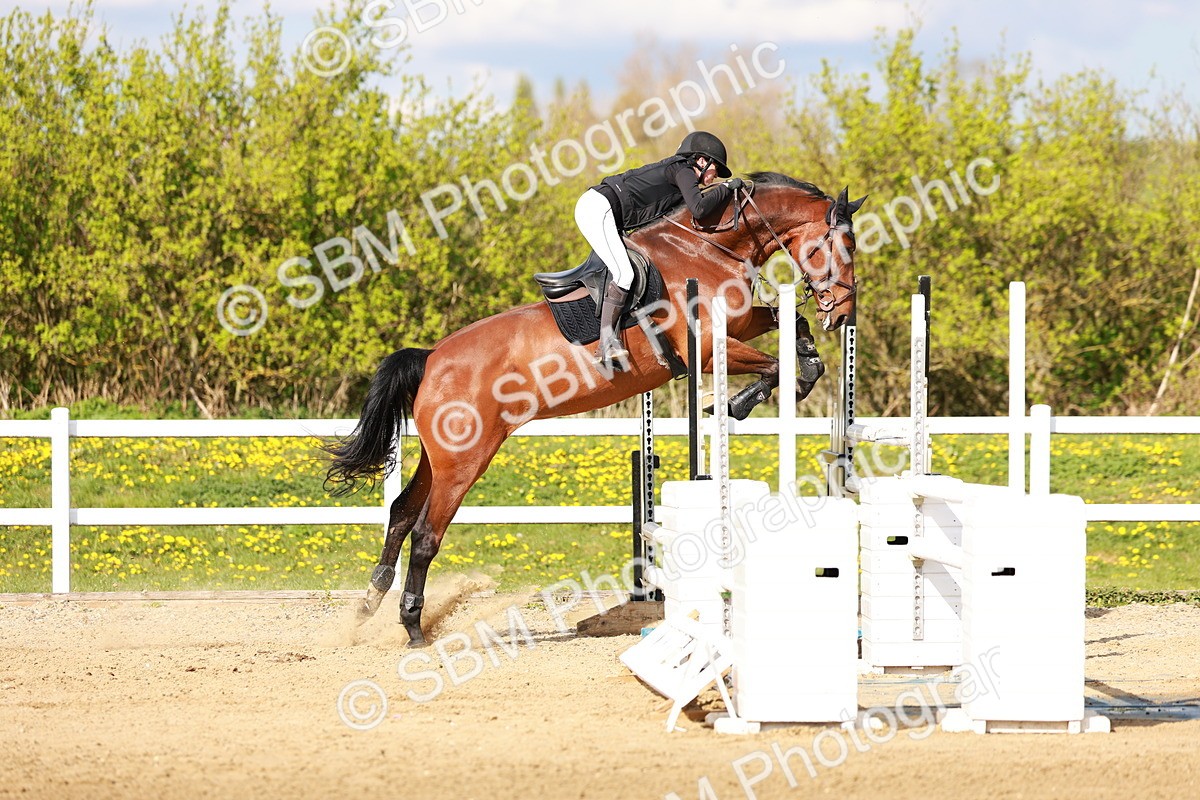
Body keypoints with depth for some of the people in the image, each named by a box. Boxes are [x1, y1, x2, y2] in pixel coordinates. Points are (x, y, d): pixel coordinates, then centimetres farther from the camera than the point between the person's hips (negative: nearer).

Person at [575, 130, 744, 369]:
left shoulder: (673, 169, 23)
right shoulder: (683, 171, -4)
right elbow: (699, 209, -19)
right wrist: (726, 187, -6)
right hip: (599, 209, -11)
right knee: (624, 275, -18)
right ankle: (606, 345, -21)